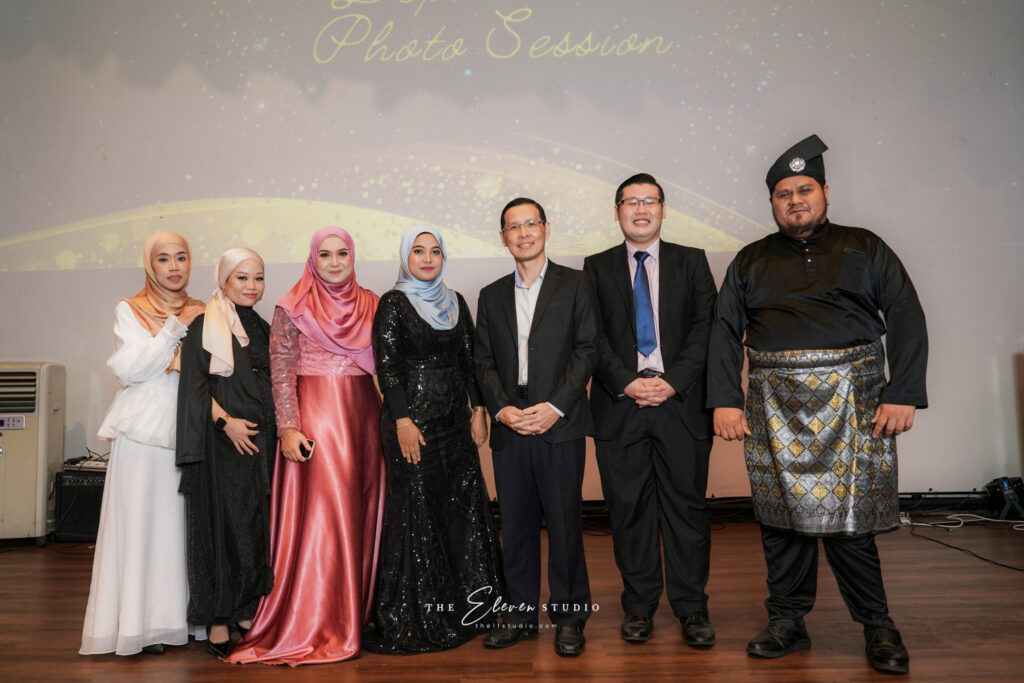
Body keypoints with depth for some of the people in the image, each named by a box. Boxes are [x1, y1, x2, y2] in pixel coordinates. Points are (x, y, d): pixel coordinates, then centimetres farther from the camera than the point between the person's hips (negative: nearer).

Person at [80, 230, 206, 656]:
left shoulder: (199, 313, 14)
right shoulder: (129, 311, 5)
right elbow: (133, 369, -6)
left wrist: (187, 359, -10)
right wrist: (175, 328, -8)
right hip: (143, 429, -3)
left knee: (183, 519, 2)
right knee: (141, 520, -2)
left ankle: (178, 616, 11)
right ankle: (140, 624, 6)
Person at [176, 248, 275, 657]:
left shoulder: (261, 328, 15)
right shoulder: (204, 326, -3)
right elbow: (195, 383, -9)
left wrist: (276, 430, 10)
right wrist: (225, 420, -18)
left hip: (260, 440, 6)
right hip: (221, 441, -6)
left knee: (256, 526, 9)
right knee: (221, 524, -1)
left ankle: (246, 612, 21)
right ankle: (218, 623, 8)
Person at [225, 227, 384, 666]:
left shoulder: (370, 304, 11)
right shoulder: (293, 307, -2)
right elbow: (281, 372, -5)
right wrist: (289, 428, -14)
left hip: (363, 413, 5)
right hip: (315, 414, -5)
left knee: (361, 511, 8)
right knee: (320, 513, -4)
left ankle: (356, 612, 22)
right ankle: (312, 628, 8)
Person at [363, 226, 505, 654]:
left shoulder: (455, 303, 12)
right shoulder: (393, 304, -4)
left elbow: (469, 359, 12)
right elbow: (386, 365, -10)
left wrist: (478, 410, 5)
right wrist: (403, 421, -16)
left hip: (455, 418, 6)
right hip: (415, 419, -5)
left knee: (463, 505, 8)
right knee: (417, 511, 1)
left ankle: (465, 604, 23)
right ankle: (413, 618, 14)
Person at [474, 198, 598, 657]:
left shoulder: (573, 284, 4)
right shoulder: (492, 295, 15)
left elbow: (586, 350, -3)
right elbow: (483, 361, 11)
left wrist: (554, 407, -12)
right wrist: (501, 408, -5)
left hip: (560, 425, -3)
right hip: (508, 427, 3)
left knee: (564, 521, 2)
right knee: (515, 525, 9)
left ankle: (568, 616, 17)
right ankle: (520, 613, 23)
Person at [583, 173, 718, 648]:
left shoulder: (692, 262, 10)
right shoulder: (597, 268, 10)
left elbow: (706, 327, 1)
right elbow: (591, 337, 2)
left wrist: (673, 381, -11)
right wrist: (626, 382, -11)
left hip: (681, 401, 0)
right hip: (619, 405, 0)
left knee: (687, 505, 4)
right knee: (628, 508, 6)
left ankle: (691, 608, 19)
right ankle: (638, 606, 20)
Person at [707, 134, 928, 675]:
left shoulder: (864, 248, 12)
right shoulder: (750, 261, 15)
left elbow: (906, 319, 5)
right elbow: (725, 331, 9)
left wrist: (903, 395, -6)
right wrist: (724, 401, -3)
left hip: (850, 400, -1)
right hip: (774, 403, 2)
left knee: (850, 515, -3)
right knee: (781, 514, 4)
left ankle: (877, 628, 15)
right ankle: (787, 623, 18)